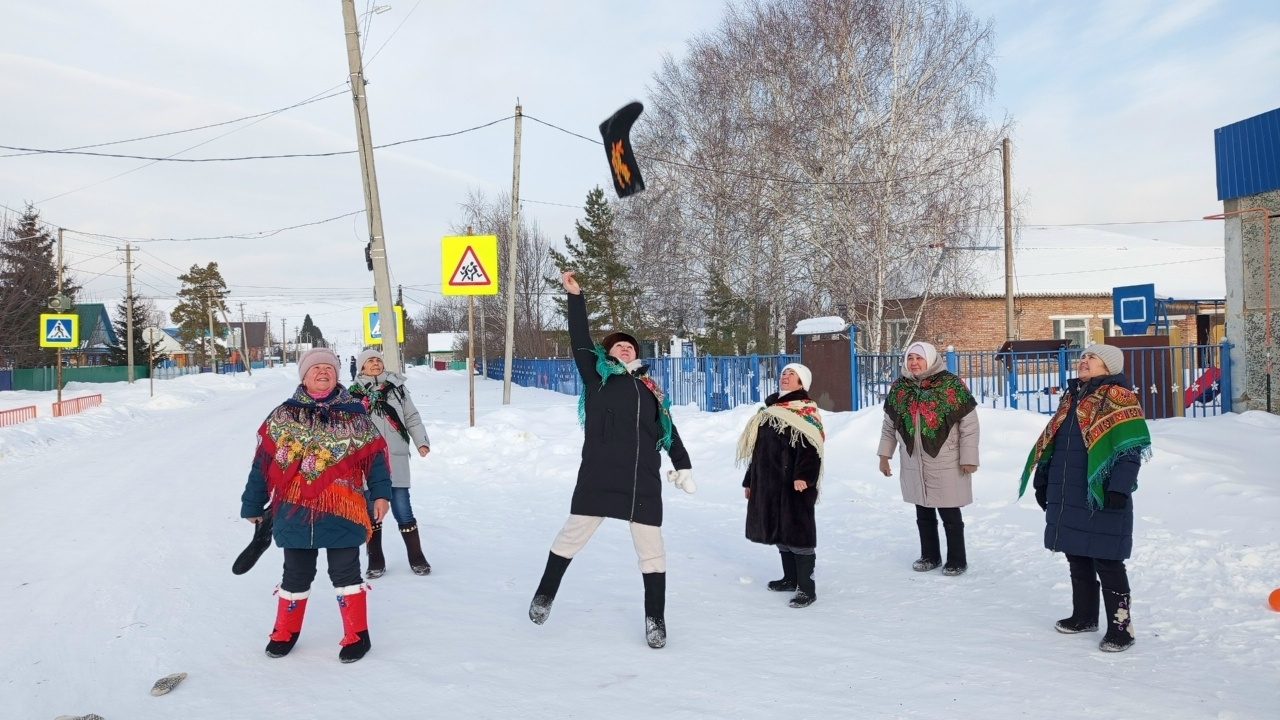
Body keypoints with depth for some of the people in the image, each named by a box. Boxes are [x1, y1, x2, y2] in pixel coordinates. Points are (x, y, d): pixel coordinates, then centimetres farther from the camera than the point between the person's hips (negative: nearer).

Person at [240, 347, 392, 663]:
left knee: (344, 572, 5)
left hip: (342, 510, -1)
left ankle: (357, 636, 17)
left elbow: (374, 454, 1)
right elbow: (263, 463, 6)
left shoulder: (355, 415, 2)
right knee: (296, 574, 15)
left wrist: (380, 493, -9)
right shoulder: (282, 415, 4)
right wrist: (253, 504, 8)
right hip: (295, 511, 2)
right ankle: (285, 632, 34)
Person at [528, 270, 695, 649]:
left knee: (651, 550, 6)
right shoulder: (597, 375, 8)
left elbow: (669, 431, 18)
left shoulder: (650, 389, 17)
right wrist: (575, 296, -8)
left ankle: (655, 618, 19)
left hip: (644, 482, 3)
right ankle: (545, 594, 29)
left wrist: (683, 466, 10)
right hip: (598, 477, -3)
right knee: (571, 536, 8)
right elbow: (580, 340, -2)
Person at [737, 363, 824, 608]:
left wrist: (803, 475, -33)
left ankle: (807, 588, -4)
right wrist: (750, 480, 22)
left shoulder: (806, 411, -6)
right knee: (779, 531, 15)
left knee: (798, 532, -8)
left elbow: (809, 449, -19)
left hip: (792, 483, -8)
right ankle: (790, 578, 29)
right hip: (768, 482, 8)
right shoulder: (768, 410, 19)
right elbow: (758, 449, 22)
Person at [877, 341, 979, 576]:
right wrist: (884, 455, 9)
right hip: (913, 466, 5)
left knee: (950, 516, 6)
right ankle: (930, 556, 32)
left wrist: (968, 458, -10)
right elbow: (889, 426, 12)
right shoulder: (899, 388, 3)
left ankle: (957, 560, 20)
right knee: (923, 515, 16)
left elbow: (969, 426, -10)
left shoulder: (952, 385, -12)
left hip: (946, 465, -4)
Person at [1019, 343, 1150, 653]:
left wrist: (1120, 488, -23)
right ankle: (1084, 616, 30)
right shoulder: (1071, 396, 16)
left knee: (1106, 562, -2)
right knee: (1076, 557, 16)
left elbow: (1130, 450, -16)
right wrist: (1043, 481, 19)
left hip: (1101, 498, -8)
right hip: (1067, 497, 8)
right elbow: (1051, 442, 20)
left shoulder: (1118, 397, -7)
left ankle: (1120, 626, 9)